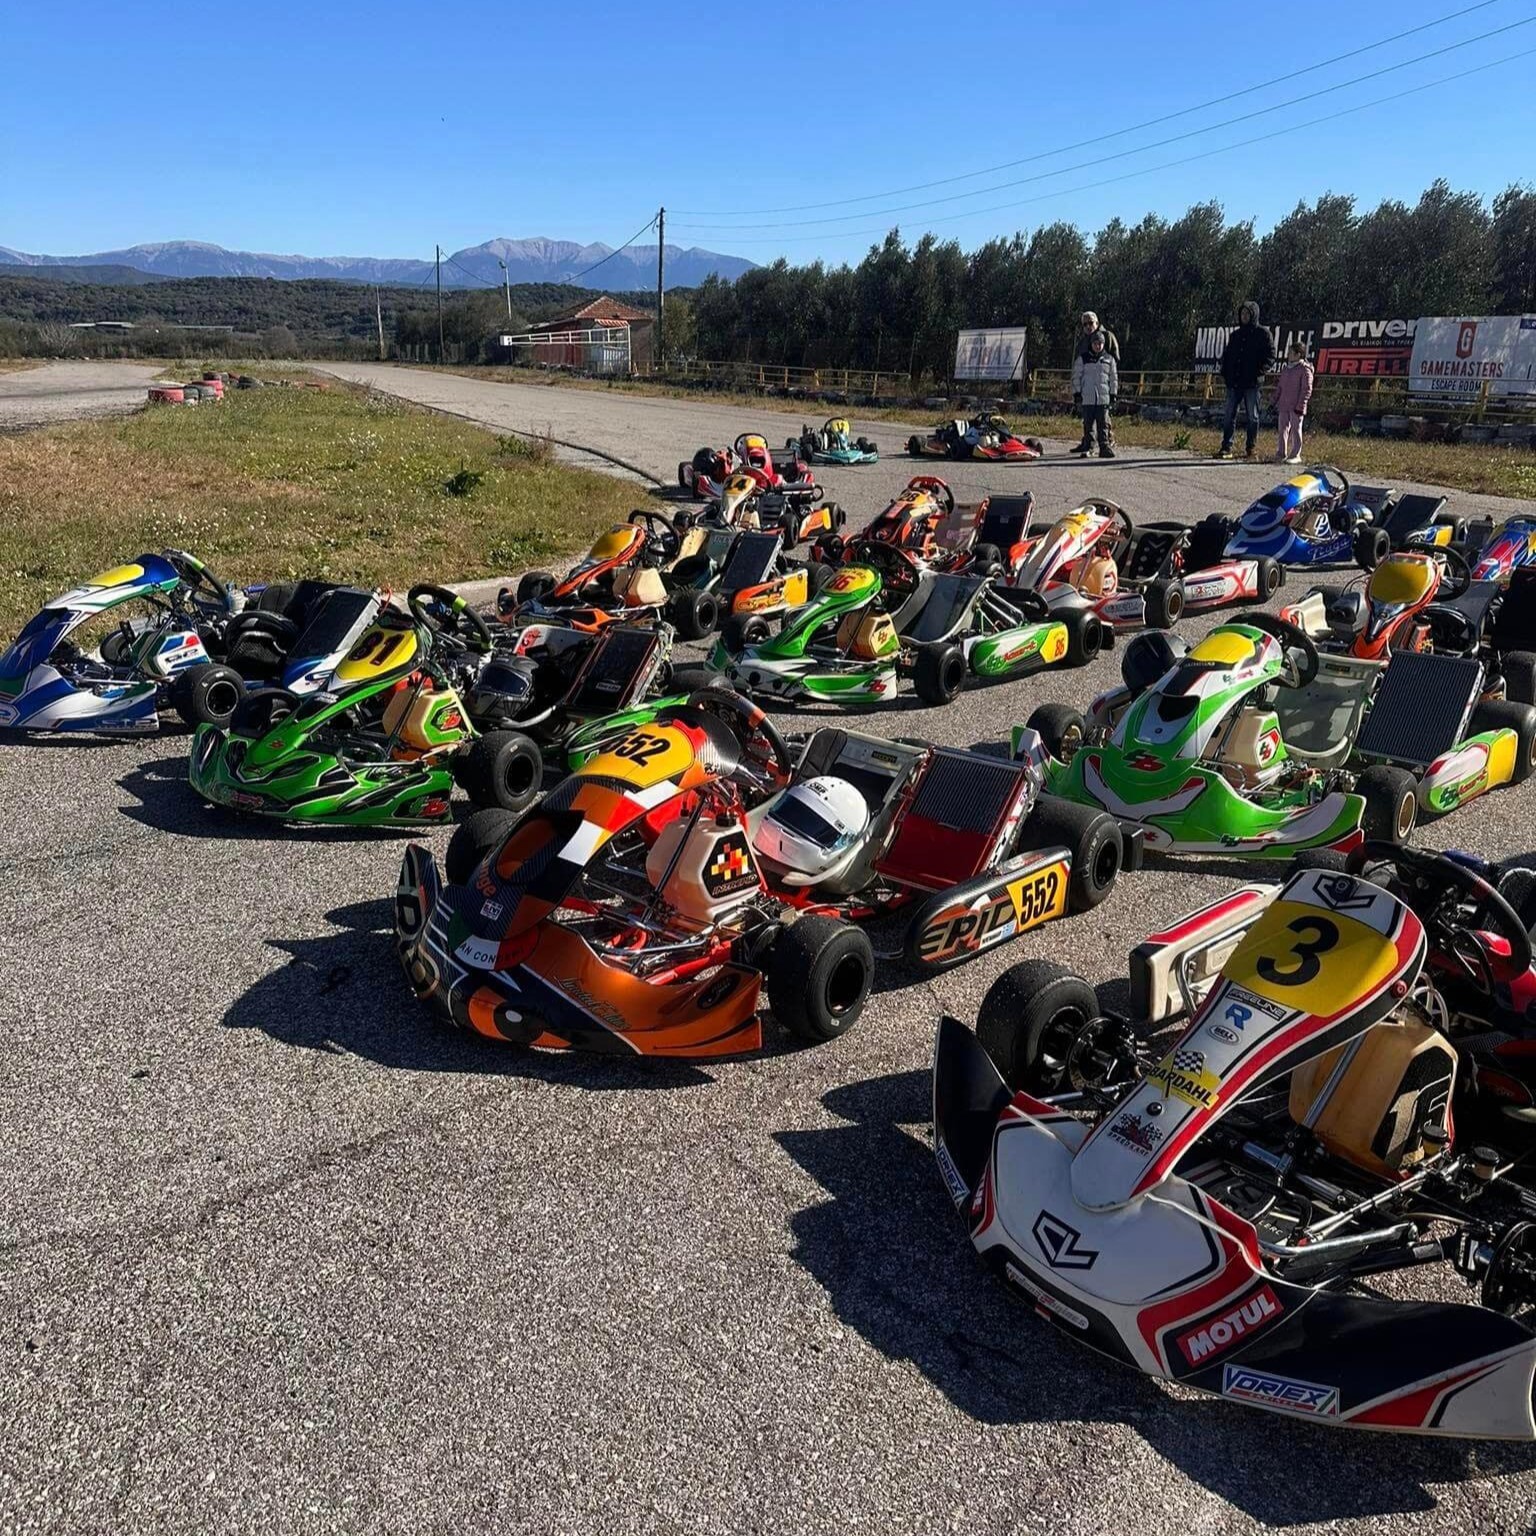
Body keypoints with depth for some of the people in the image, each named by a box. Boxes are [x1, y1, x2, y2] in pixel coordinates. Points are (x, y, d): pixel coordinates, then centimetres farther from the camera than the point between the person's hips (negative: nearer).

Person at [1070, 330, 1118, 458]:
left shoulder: (1109, 359, 9)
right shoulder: (1082, 359, 5)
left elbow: (1113, 378, 13)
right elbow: (1076, 377, 6)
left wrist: (1113, 395, 8)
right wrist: (1077, 393, -1)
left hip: (1104, 398, 0)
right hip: (1087, 398, 0)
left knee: (1103, 424, -3)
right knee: (1088, 423, 4)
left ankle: (1105, 446, -3)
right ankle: (1088, 446, 10)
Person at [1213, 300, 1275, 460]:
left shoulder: (1263, 334, 0)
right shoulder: (1235, 335, 15)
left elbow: (1270, 355, -4)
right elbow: (1226, 355, 20)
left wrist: (1260, 372, -17)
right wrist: (1224, 373, 6)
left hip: (1252, 382, -5)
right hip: (1234, 381, 5)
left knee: (1252, 417, 2)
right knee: (1229, 416, 3)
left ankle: (1250, 449, 7)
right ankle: (1226, 447, 7)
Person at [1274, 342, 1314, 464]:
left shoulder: (1305, 369, -8)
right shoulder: (1285, 369, 15)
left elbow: (1307, 389, -12)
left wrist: (1300, 406, -17)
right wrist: (1276, 401, 16)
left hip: (1296, 407, -7)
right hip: (1283, 406, 7)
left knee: (1295, 430, -1)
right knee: (1283, 429, 8)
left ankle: (1295, 455, 4)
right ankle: (1282, 454, 15)